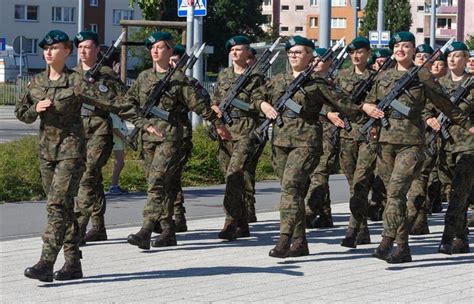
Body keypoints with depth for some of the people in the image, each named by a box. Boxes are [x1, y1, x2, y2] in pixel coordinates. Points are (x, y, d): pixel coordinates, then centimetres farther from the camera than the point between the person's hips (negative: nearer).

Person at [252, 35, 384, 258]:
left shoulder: (317, 84, 2)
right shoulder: (278, 80, 15)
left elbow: (341, 100, -2)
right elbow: (256, 95, 24)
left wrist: (364, 106, -16)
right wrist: (263, 104, 3)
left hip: (306, 141, -5)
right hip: (280, 139, 5)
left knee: (291, 185, -19)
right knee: (291, 189, 7)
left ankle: (284, 240, -24)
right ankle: (300, 242, 13)